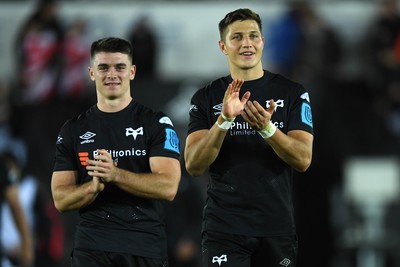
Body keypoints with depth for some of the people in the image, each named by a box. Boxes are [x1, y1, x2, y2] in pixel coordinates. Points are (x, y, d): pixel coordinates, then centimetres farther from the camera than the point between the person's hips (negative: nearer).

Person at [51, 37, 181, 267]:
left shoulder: (157, 124, 0)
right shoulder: (73, 130, 8)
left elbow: (168, 187, -11)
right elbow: (61, 200, 3)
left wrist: (115, 175, -22)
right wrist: (94, 187, -17)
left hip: (146, 248, -1)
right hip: (91, 248, 1)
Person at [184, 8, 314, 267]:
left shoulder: (293, 93, 3)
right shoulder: (205, 98, 4)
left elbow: (303, 160, -6)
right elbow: (194, 166, -6)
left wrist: (266, 128, -23)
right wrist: (224, 120, -21)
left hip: (277, 227, 1)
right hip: (224, 228, -1)